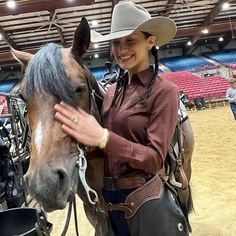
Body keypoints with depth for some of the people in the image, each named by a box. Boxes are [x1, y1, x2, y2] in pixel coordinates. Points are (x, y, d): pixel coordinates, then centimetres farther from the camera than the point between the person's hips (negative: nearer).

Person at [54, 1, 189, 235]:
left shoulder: (164, 91, -13)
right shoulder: (113, 90, 4)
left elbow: (155, 159, -19)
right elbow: (99, 136, 6)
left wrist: (102, 138, -31)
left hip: (146, 201, -5)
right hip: (109, 199, 5)